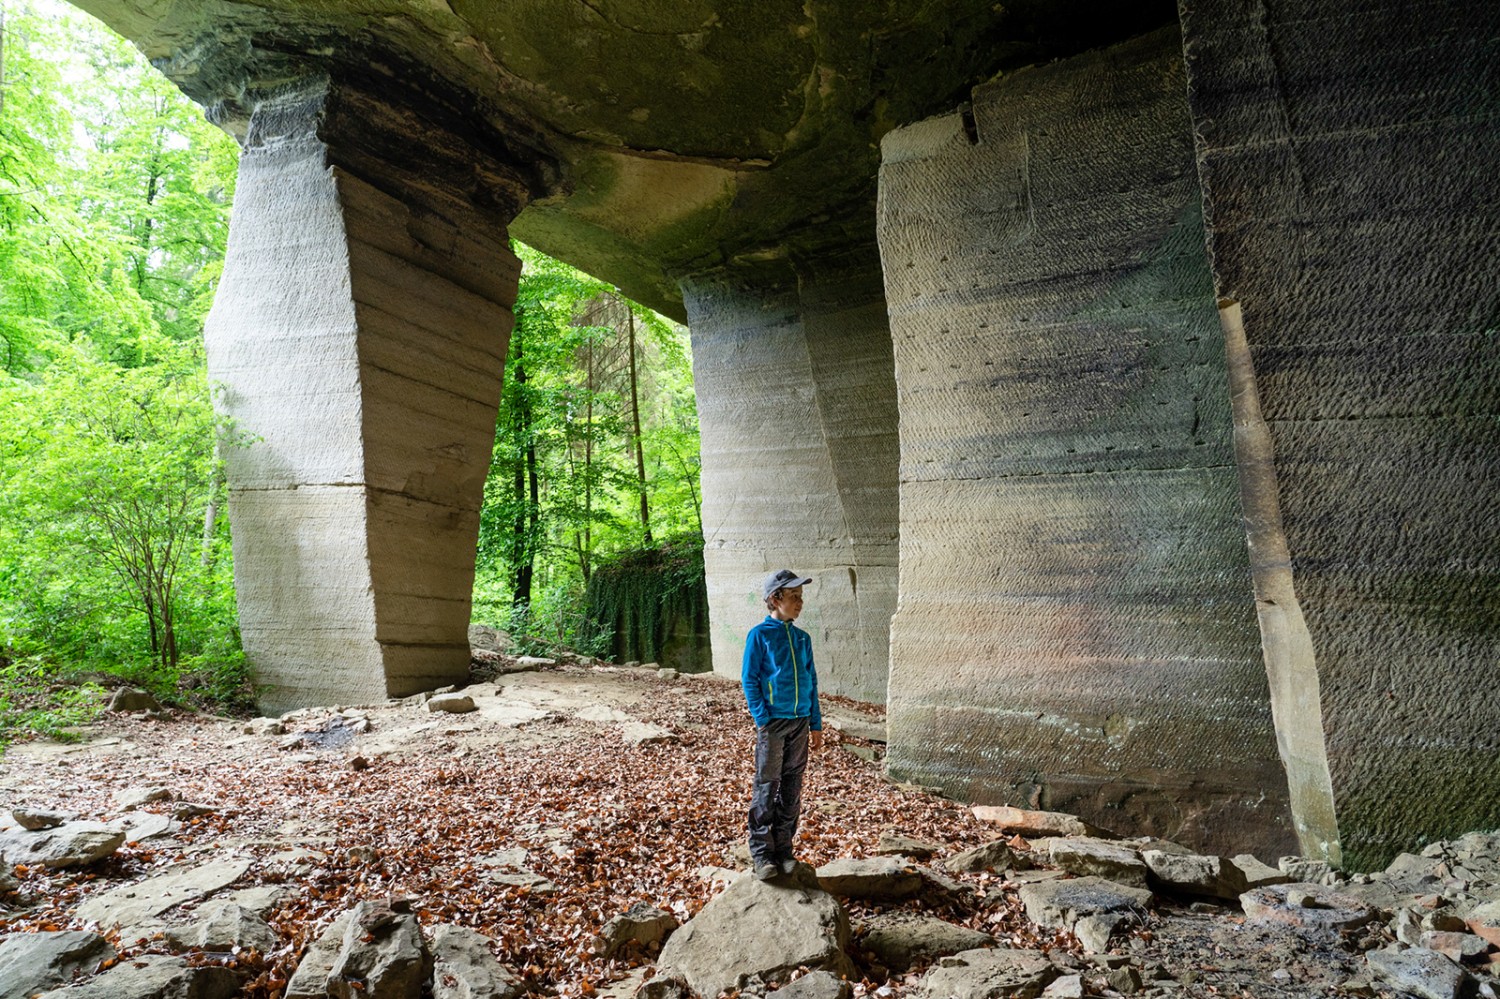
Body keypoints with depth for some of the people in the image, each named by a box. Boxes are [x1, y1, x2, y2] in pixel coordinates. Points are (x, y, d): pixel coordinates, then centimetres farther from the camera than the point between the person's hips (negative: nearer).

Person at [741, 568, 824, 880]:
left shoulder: (802, 638, 9)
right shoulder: (760, 635, -6)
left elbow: (811, 681, 13)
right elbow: (749, 680, -6)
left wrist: (816, 724, 11)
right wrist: (763, 719, -14)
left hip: (800, 723, 5)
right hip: (773, 723, -5)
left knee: (792, 788, 10)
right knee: (767, 787, 1)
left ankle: (784, 849, 22)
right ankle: (761, 853, 10)